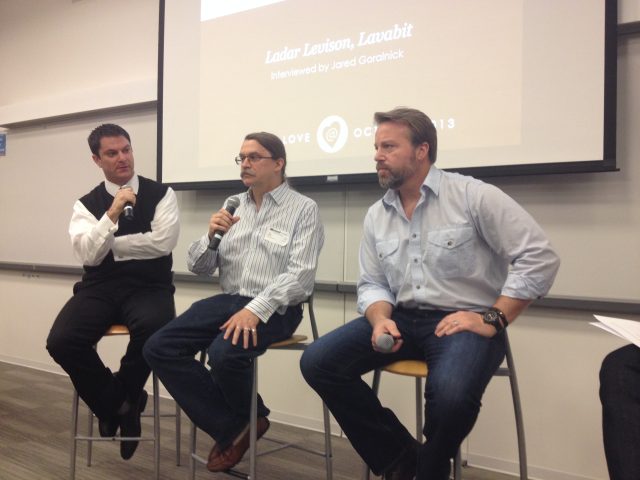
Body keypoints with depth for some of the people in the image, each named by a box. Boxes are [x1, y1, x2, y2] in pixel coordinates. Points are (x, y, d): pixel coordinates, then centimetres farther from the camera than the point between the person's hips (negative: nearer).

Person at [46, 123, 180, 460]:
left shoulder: (161, 194, 3)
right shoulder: (87, 204, 8)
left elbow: (163, 242, -11)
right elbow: (88, 255, -7)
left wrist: (111, 244, -3)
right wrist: (112, 214, -18)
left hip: (148, 288, -2)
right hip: (99, 288, 2)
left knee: (152, 329, -36)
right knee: (61, 341, -24)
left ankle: (118, 400, -2)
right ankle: (122, 402, 3)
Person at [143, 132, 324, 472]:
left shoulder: (303, 209, -2)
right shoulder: (232, 206, 14)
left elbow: (300, 275, -13)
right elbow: (198, 268, 13)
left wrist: (256, 309, -25)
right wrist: (211, 236, -8)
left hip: (273, 309, -6)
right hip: (227, 300, 6)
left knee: (223, 354, -32)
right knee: (159, 348, -12)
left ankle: (247, 419, 3)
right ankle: (231, 428, -2)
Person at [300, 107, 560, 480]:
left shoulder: (474, 196, -8)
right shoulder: (376, 216, 9)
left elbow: (539, 257, -11)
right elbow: (372, 284, 12)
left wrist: (493, 320, -17)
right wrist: (380, 320, -12)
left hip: (466, 321, -5)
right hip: (403, 319, 6)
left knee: (450, 393, -36)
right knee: (317, 362, -11)